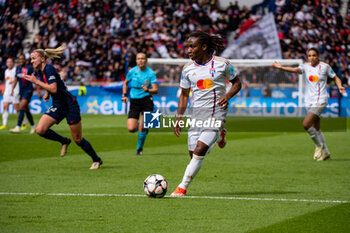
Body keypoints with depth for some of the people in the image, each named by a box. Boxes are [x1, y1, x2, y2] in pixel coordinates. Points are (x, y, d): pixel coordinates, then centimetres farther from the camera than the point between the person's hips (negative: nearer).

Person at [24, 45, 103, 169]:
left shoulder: (49, 69, -19)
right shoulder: (38, 72, 6)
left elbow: (53, 89, -31)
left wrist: (36, 81, -26)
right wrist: (47, 93, 10)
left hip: (69, 105, -8)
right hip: (57, 106, 8)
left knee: (77, 139, -2)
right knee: (40, 130, -11)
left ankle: (96, 160, 18)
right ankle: (64, 141, 12)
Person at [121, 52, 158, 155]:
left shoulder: (151, 73, -5)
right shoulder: (132, 71, 2)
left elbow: (155, 90, -9)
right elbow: (126, 82, 21)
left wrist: (148, 90, -29)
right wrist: (124, 95, 9)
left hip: (146, 100, -2)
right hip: (134, 101, 2)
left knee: (142, 128, -11)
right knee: (131, 129, -10)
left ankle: (139, 148, 13)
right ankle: (140, 125, 27)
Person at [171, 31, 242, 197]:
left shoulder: (222, 64, -6)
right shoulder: (187, 69, 4)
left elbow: (236, 83, 8)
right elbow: (184, 94, 12)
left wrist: (227, 96, -12)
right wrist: (179, 118, 5)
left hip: (216, 113, -4)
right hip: (196, 114, 4)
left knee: (199, 151, -17)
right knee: (193, 154, 3)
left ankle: (183, 187, -10)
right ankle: (218, 136, 34)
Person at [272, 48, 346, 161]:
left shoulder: (325, 66, -3)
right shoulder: (306, 66, 2)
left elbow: (335, 78, 9)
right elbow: (295, 70, -18)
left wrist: (340, 86, -13)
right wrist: (282, 68, -38)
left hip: (320, 101, -5)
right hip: (309, 101, 5)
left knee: (306, 124, -20)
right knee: (316, 129, 11)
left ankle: (319, 145, 0)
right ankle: (325, 152, 26)